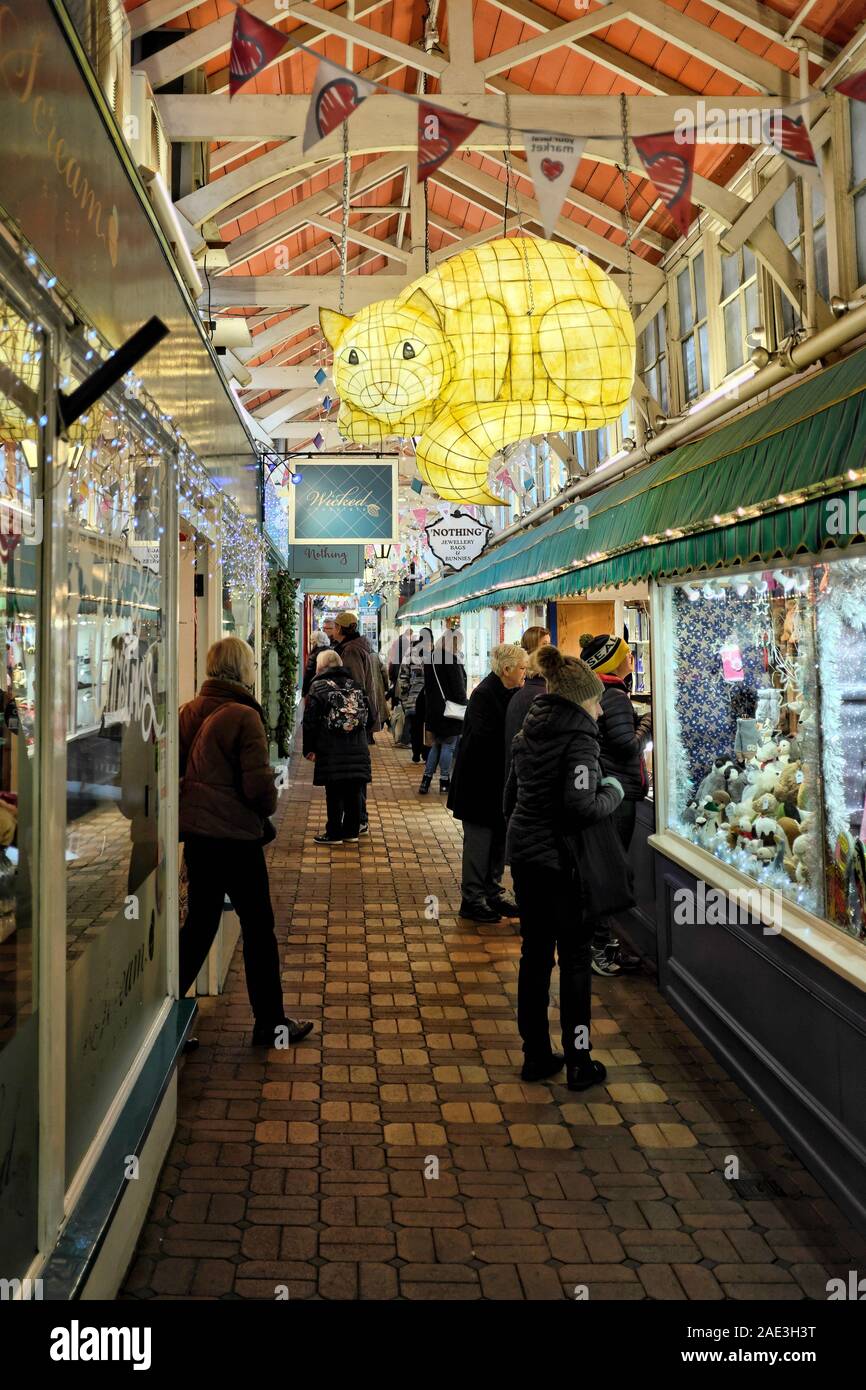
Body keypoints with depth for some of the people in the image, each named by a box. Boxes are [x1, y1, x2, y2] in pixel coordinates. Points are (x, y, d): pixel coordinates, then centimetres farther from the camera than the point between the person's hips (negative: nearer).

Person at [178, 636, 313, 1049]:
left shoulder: (190, 711, 4)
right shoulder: (244, 716, -16)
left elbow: (178, 766, 11)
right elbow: (259, 786, -18)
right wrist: (270, 804, 2)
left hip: (195, 832, 7)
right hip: (236, 836, -7)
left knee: (200, 921, 18)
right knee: (258, 927, 6)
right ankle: (270, 1023, 15)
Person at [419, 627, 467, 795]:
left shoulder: (431, 657, 8)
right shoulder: (451, 659, -16)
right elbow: (458, 687, -14)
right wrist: (464, 707, -4)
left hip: (432, 709, 7)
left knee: (436, 744, 17)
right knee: (448, 745, 3)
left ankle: (426, 779, 12)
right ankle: (444, 781, 8)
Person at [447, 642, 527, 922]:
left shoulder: (511, 693, 7)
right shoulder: (483, 695, -18)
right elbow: (487, 737, -25)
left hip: (501, 781, 8)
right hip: (481, 781, -8)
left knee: (499, 838, 15)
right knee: (479, 838, 1)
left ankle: (493, 893, 28)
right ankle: (472, 899, 11)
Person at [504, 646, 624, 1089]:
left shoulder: (528, 732, 9)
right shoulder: (579, 739, -16)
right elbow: (581, 805, -25)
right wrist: (613, 792, -8)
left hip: (523, 856, 7)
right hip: (561, 861, -7)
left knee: (534, 953, 14)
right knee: (574, 960, 5)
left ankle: (536, 1056, 23)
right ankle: (578, 1063, 12)